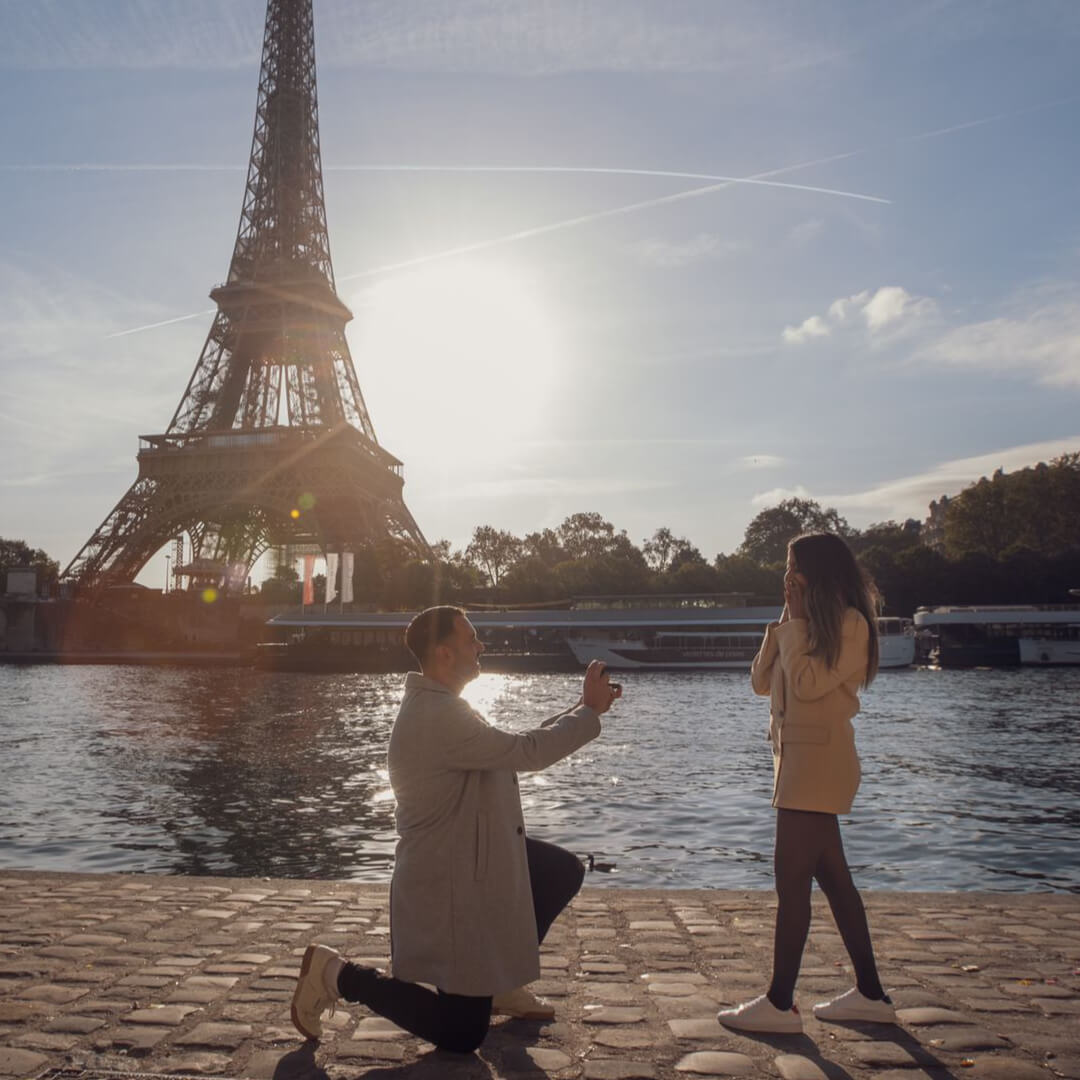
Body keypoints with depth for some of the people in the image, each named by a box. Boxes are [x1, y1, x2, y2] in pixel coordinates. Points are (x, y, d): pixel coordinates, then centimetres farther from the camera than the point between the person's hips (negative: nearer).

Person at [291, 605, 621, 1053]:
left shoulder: (440, 705, 6)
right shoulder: (437, 716, -28)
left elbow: (514, 748, 12)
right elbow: (527, 752, -26)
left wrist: (581, 710, 5)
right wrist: (591, 711, -12)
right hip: (447, 886, -10)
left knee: (564, 872, 16)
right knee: (461, 1035, 1)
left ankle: (499, 982, 26)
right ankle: (338, 974, 8)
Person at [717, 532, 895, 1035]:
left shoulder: (850, 623, -9)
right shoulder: (811, 624, 19)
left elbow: (807, 684, -20)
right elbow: (761, 682, 12)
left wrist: (796, 622, -10)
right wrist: (784, 622, 4)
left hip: (819, 761, -10)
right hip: (798, 757, 10)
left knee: (790, 875, -8)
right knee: (831, 877, 13)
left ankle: (780, 1004, -2)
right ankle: (870, 993, 22)